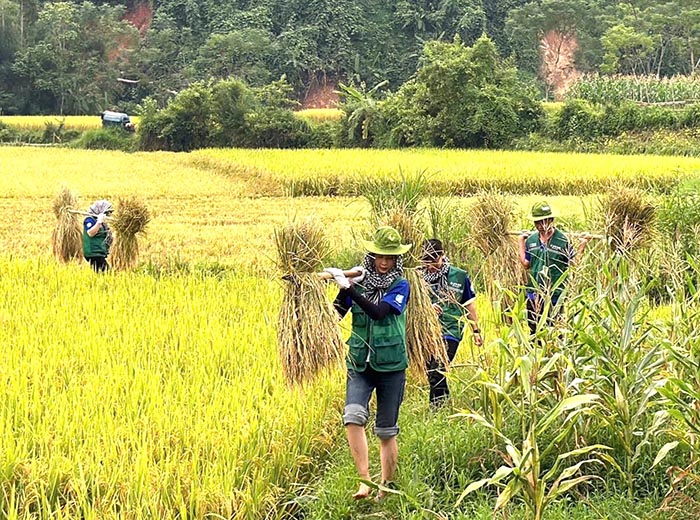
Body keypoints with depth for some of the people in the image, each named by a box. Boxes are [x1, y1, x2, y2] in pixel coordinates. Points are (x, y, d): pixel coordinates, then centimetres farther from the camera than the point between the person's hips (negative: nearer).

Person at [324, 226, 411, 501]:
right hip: (360, 364, 2)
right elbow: (336, 314, -3)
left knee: (387, 432, 5)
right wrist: (344, 288, -17)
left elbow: (378, 312, -21)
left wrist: (349, 288, -27)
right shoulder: (359, 281, 4)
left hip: (391, 366, -2)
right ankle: (365, 479, -19)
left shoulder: (400, 286, -4)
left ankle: (386, 490, 18)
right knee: (353, 416, -23)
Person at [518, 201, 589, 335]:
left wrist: (582, 245, -14)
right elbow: (526, 264, 11)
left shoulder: (562, 240, -8)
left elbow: (573, 263, -5)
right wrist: (521, 242, 12)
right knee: (534, 331, 14)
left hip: (554, 296, -4)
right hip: (534, 295, 4)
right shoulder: (531, 240, 6)